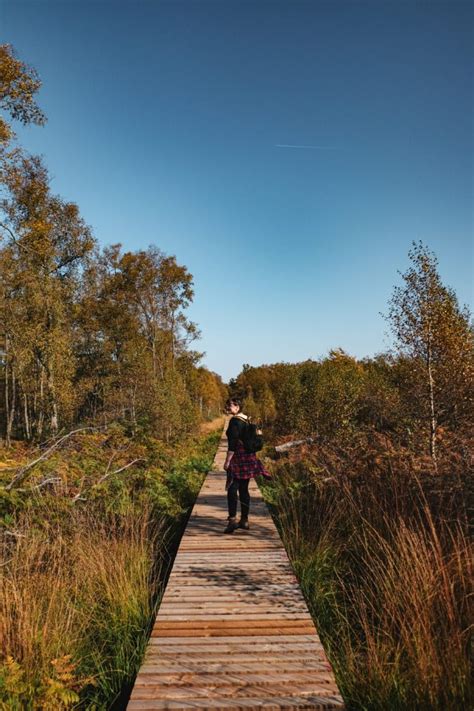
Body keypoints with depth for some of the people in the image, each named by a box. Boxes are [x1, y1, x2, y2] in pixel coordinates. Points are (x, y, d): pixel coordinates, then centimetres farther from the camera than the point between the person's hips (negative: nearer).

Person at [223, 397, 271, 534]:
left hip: (238, 459, -8)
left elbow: (233, 443, -20)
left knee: (232, 489, -6)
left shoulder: (234, 421, -14)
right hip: (249, 458, 8)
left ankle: (232, 519, -13)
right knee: (244, 490, 13)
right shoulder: (247, 420, 12)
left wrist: (227, 461, -18)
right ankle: (244, 520, 18)